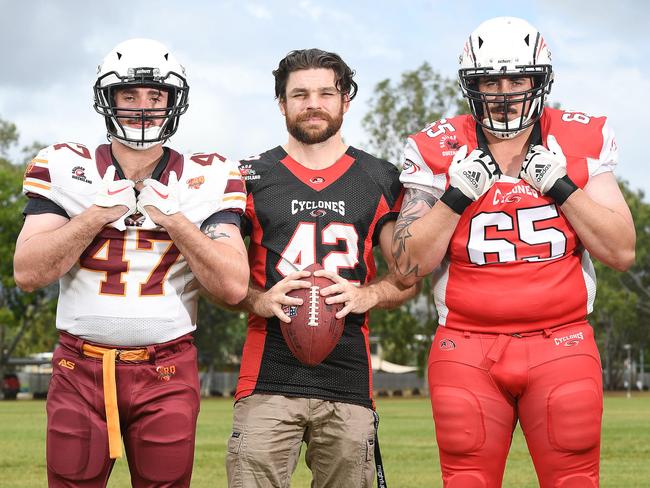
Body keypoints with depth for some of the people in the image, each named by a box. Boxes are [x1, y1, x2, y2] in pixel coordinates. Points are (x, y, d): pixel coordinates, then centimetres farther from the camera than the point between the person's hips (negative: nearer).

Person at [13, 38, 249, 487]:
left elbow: (234, 287, -6)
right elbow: (27, 273, -6)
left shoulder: (205, 180, 2)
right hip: (80, 369, 0)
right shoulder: (65, 168, 3)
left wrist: (174, 219, -13)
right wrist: (97, 214, -12)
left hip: (167, 373, 0)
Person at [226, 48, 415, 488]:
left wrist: (367, 295, -9)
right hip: (270, 378, -1)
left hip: (348, 379, 1)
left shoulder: (381, 181, 10)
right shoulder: (252, 179, 8)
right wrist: (258, 301, -10)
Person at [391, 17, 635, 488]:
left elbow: (622, 253, 1)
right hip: (468, 351, 0)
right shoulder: (439, 152, 2)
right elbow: (408, 268, -1)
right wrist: (458, 196, -11)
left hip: (562, 344, 0)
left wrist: (562, 187, -9)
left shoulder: (580, 143, 4)